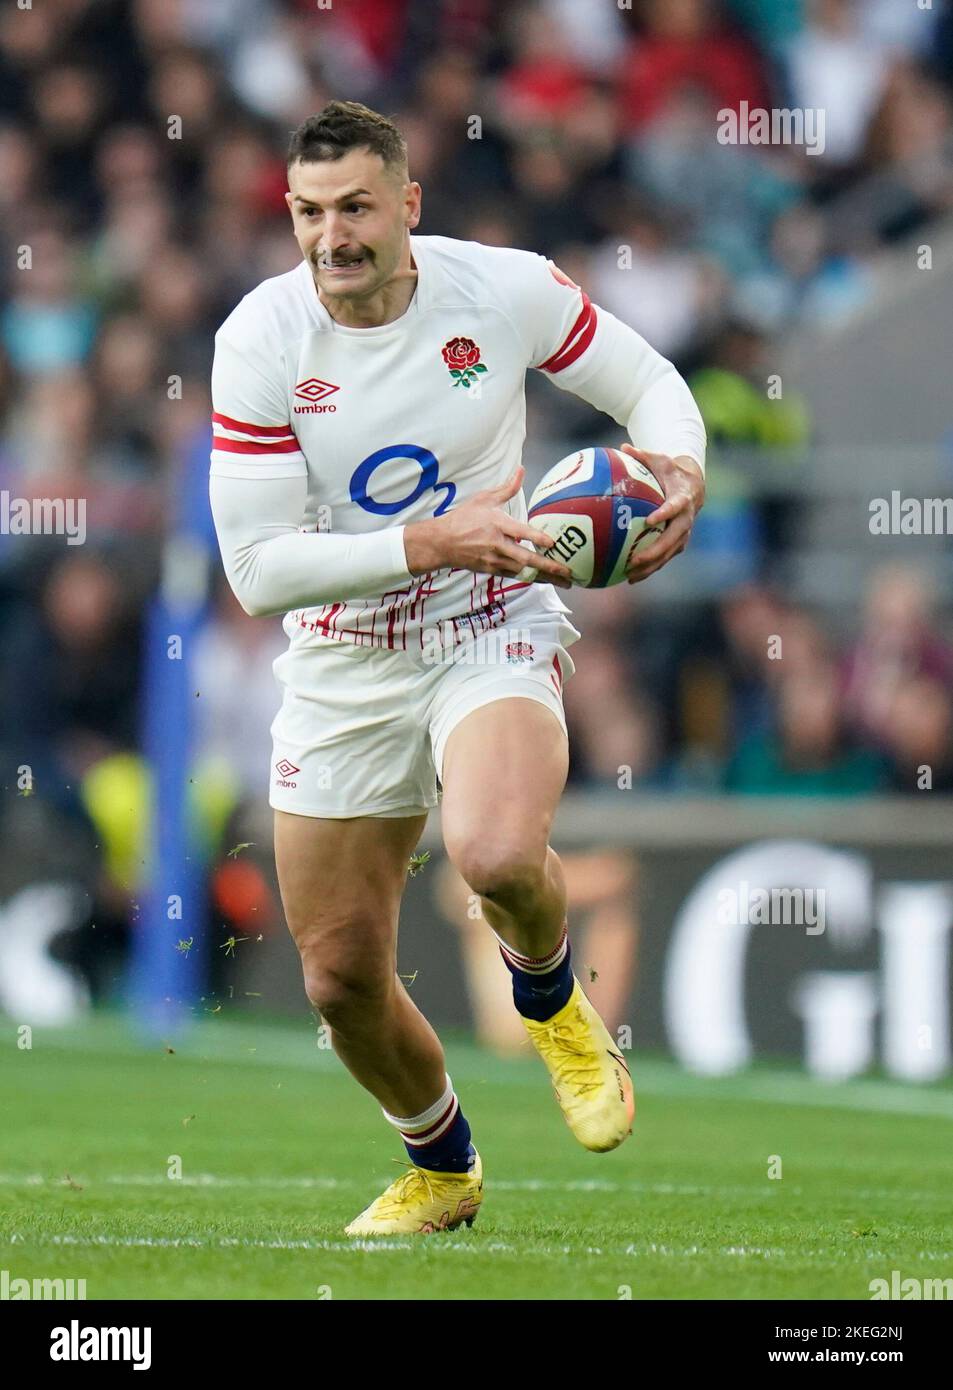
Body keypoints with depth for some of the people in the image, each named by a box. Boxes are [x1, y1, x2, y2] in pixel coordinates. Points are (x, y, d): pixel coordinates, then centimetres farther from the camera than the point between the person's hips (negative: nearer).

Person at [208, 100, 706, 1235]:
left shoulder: (504, 290, -12)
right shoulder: (260, 341, -14)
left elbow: (649, 384, 5)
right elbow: (256, 567, -17)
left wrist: (680, 473, -18)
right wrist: (433, 543, -27)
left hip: (494, 631, -2)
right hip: (341, 665, 2)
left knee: (496, 856, -33)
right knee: (340, 978, 7)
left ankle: (550, 1000, 4)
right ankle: (441, 1171, 37)